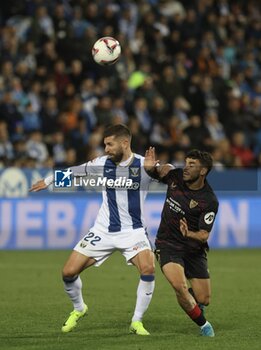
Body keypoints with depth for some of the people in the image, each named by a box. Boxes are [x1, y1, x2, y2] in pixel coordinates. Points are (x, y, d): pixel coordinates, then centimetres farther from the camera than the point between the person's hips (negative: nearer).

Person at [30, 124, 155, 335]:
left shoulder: (144, 165, -11)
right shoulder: (103, 163, 0)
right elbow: (76, 171, 17)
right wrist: (48, 180, 28)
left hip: (133, 231, -3)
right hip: (104, 230, 3)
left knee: (148, 269, -29)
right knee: (69, 272, -4)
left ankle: (137, 322, -10)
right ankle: (78, 309, 28)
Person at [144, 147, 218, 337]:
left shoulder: (209, 201, -18)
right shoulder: (175, 175, -8)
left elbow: (204, 235, -18)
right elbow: (155, 171, 11)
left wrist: (189, 234, -40)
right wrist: (150, 166, -13)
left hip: (194, 249, -1)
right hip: (168, 244, 1)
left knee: (203, 300, 1)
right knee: (180, 287, -24)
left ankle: (192, 300, 41)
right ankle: (203, 324, 0)